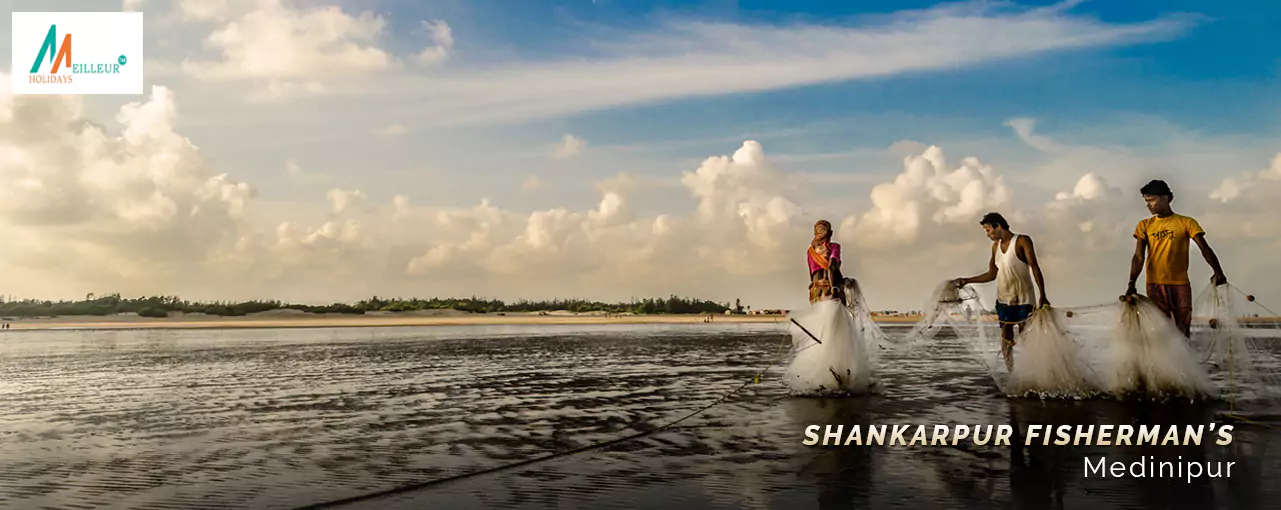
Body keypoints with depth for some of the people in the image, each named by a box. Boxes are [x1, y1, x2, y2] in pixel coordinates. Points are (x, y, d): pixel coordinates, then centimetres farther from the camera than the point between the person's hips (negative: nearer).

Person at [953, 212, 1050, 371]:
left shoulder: (1022, 241, -6)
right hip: (1003, 300, 5)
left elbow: (1035, 267, -13)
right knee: (1006, 340, 2)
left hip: (1024, 300, -5)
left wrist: (1042, 296, -20)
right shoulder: (996, 246, 10)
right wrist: (967, 280, 11)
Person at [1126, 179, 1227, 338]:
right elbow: (1139, 257, -3)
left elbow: (1204, 247, -8)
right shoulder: (1144, 225, 6)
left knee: (1183, 332, 3)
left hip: (1181, 285, -1)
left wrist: (1217, 271, -24)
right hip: (1155, 286, 1)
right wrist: (1132, 284, -16)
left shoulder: (1186, 223, 2)